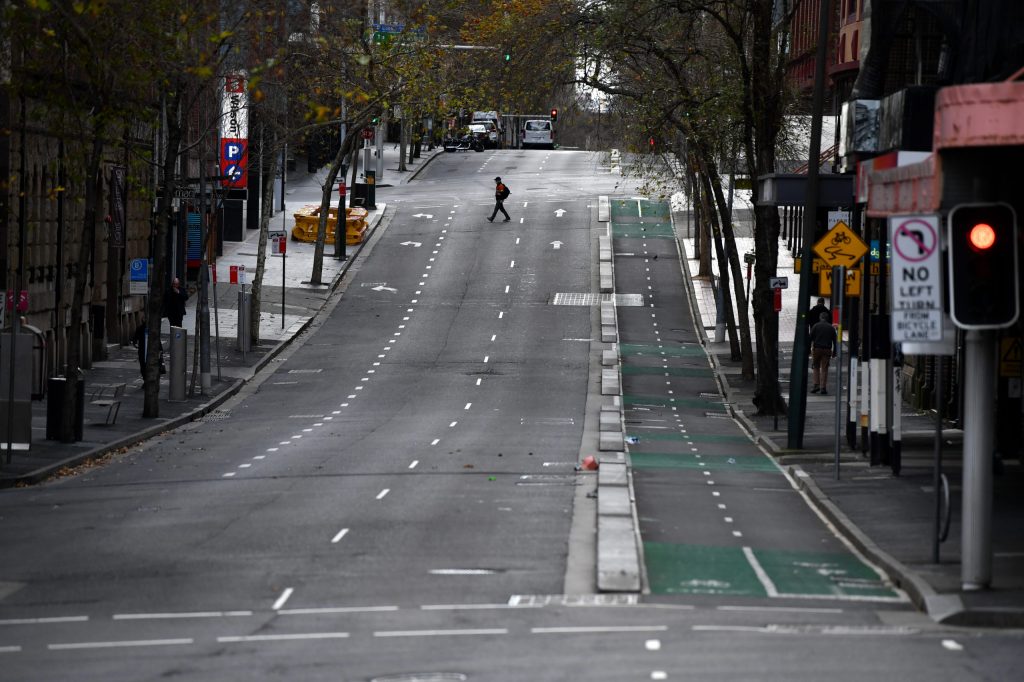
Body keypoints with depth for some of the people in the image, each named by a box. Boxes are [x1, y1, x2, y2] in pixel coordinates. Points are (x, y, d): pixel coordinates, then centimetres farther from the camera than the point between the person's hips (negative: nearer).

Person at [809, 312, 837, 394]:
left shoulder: (816, 326, 1)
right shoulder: (831, 328, 7)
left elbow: (810, 338, -3)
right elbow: (834, 340, 7)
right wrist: (834, 352, 13)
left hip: (816, 349, -1)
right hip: (827, 350, 1)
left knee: (816, 367, 12)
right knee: (824, 369, 3)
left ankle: (816, 385, -1)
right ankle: (823, 387, -2)